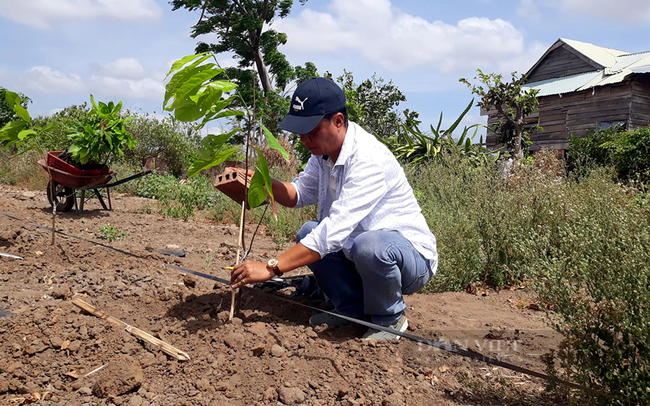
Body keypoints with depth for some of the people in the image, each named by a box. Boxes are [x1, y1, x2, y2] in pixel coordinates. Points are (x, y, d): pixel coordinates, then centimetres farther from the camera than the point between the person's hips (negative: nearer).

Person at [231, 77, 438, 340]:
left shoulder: (368, 160, -29)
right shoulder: (324, 150, -1)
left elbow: (335, 229, -35)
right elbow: (299, 193, 6)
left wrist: (271, 268, -36)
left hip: (413, 258, -8)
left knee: (369, 244, -37)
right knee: (308, 233, -3)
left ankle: (390, 318, -7)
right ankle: (354, 308, 7)